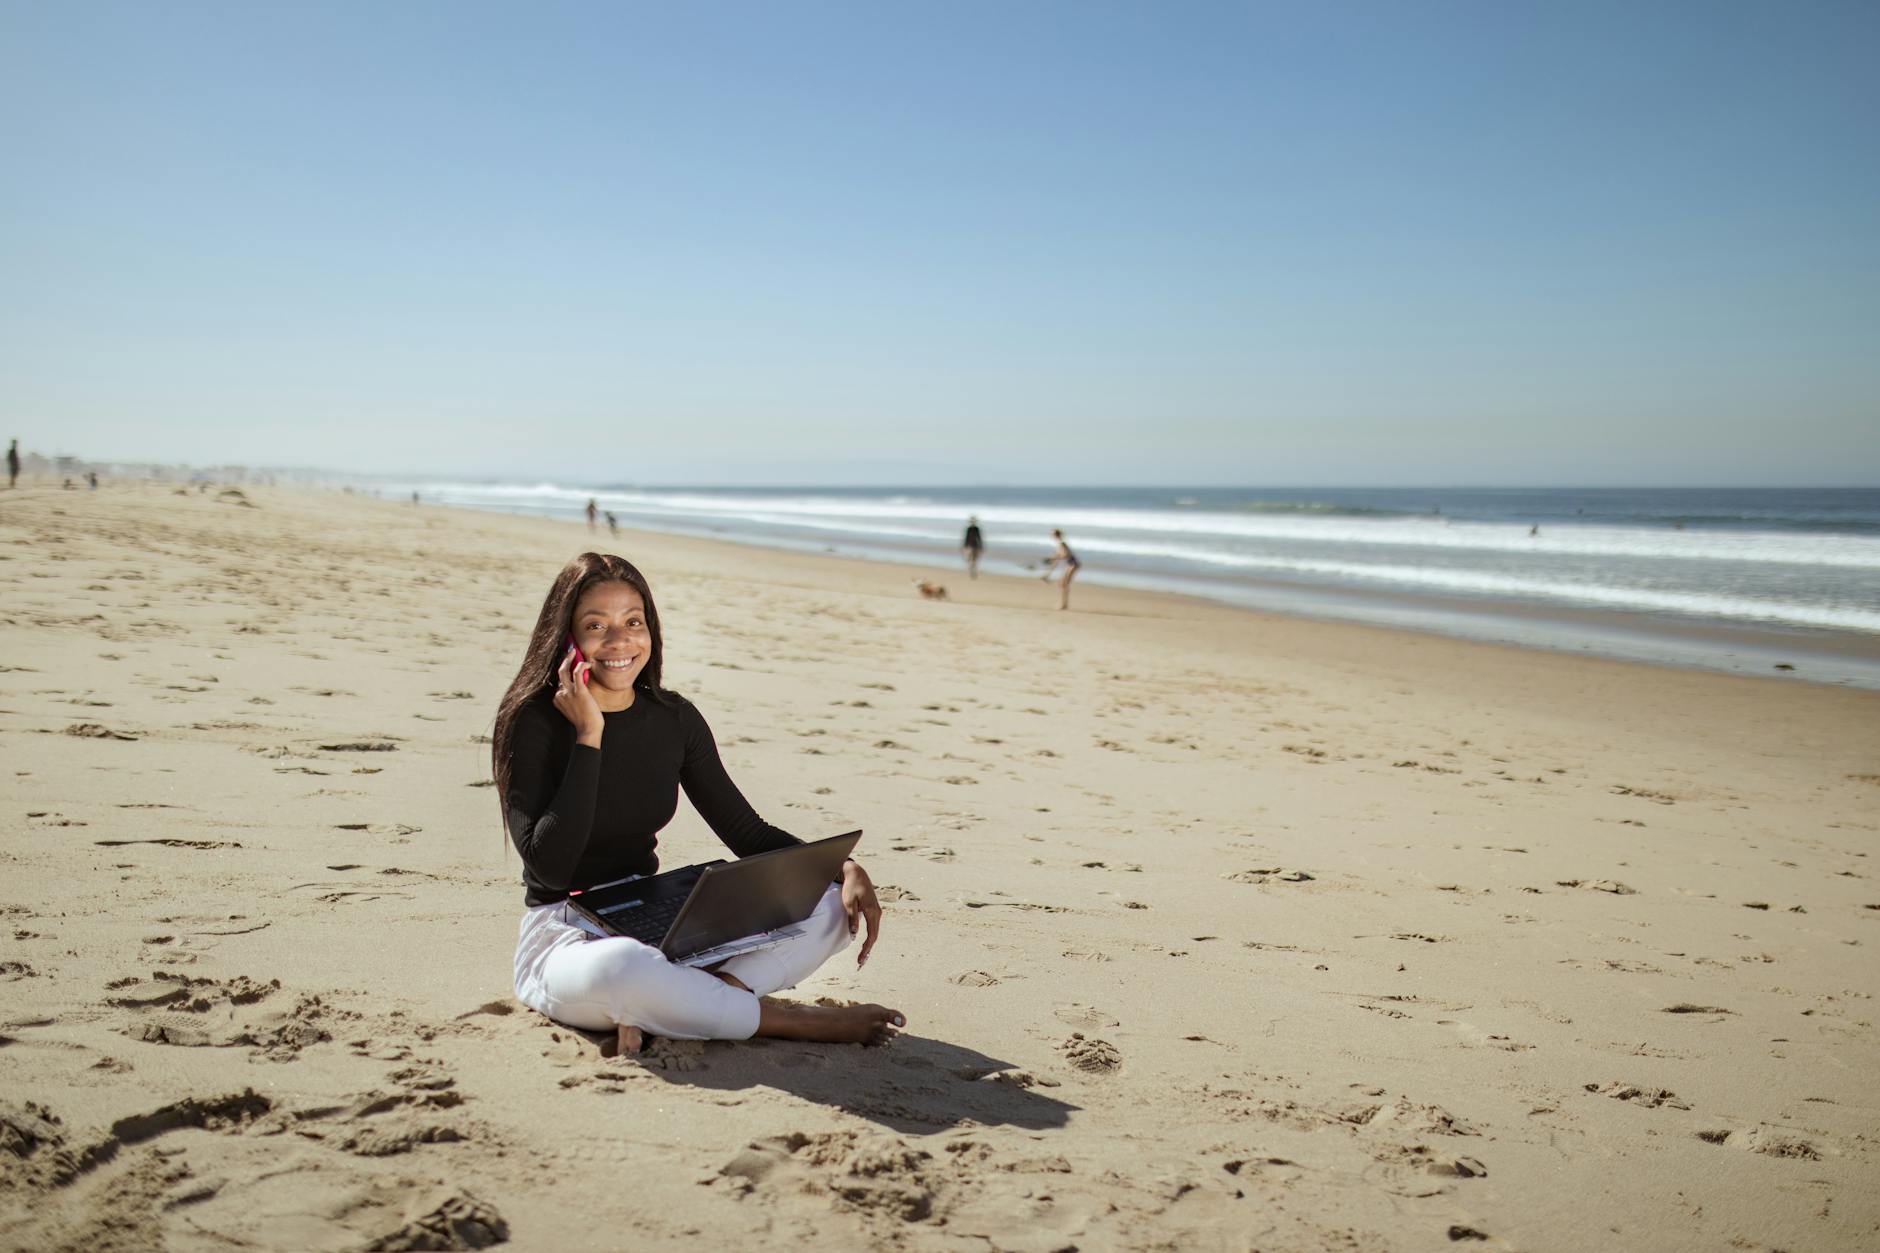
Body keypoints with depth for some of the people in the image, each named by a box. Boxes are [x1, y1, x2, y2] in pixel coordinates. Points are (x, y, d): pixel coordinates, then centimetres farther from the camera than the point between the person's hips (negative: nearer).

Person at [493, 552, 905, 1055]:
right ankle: (797, 1022, -21)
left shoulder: (675, 718, 3)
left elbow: (747, 832, 7)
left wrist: (844, 867, -9)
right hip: (563, 934, -5)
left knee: (832, 904, -9)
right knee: (620, 968, -42)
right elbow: (549, 866, -21)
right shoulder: (533, 722, -11)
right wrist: (588, 738, -22)